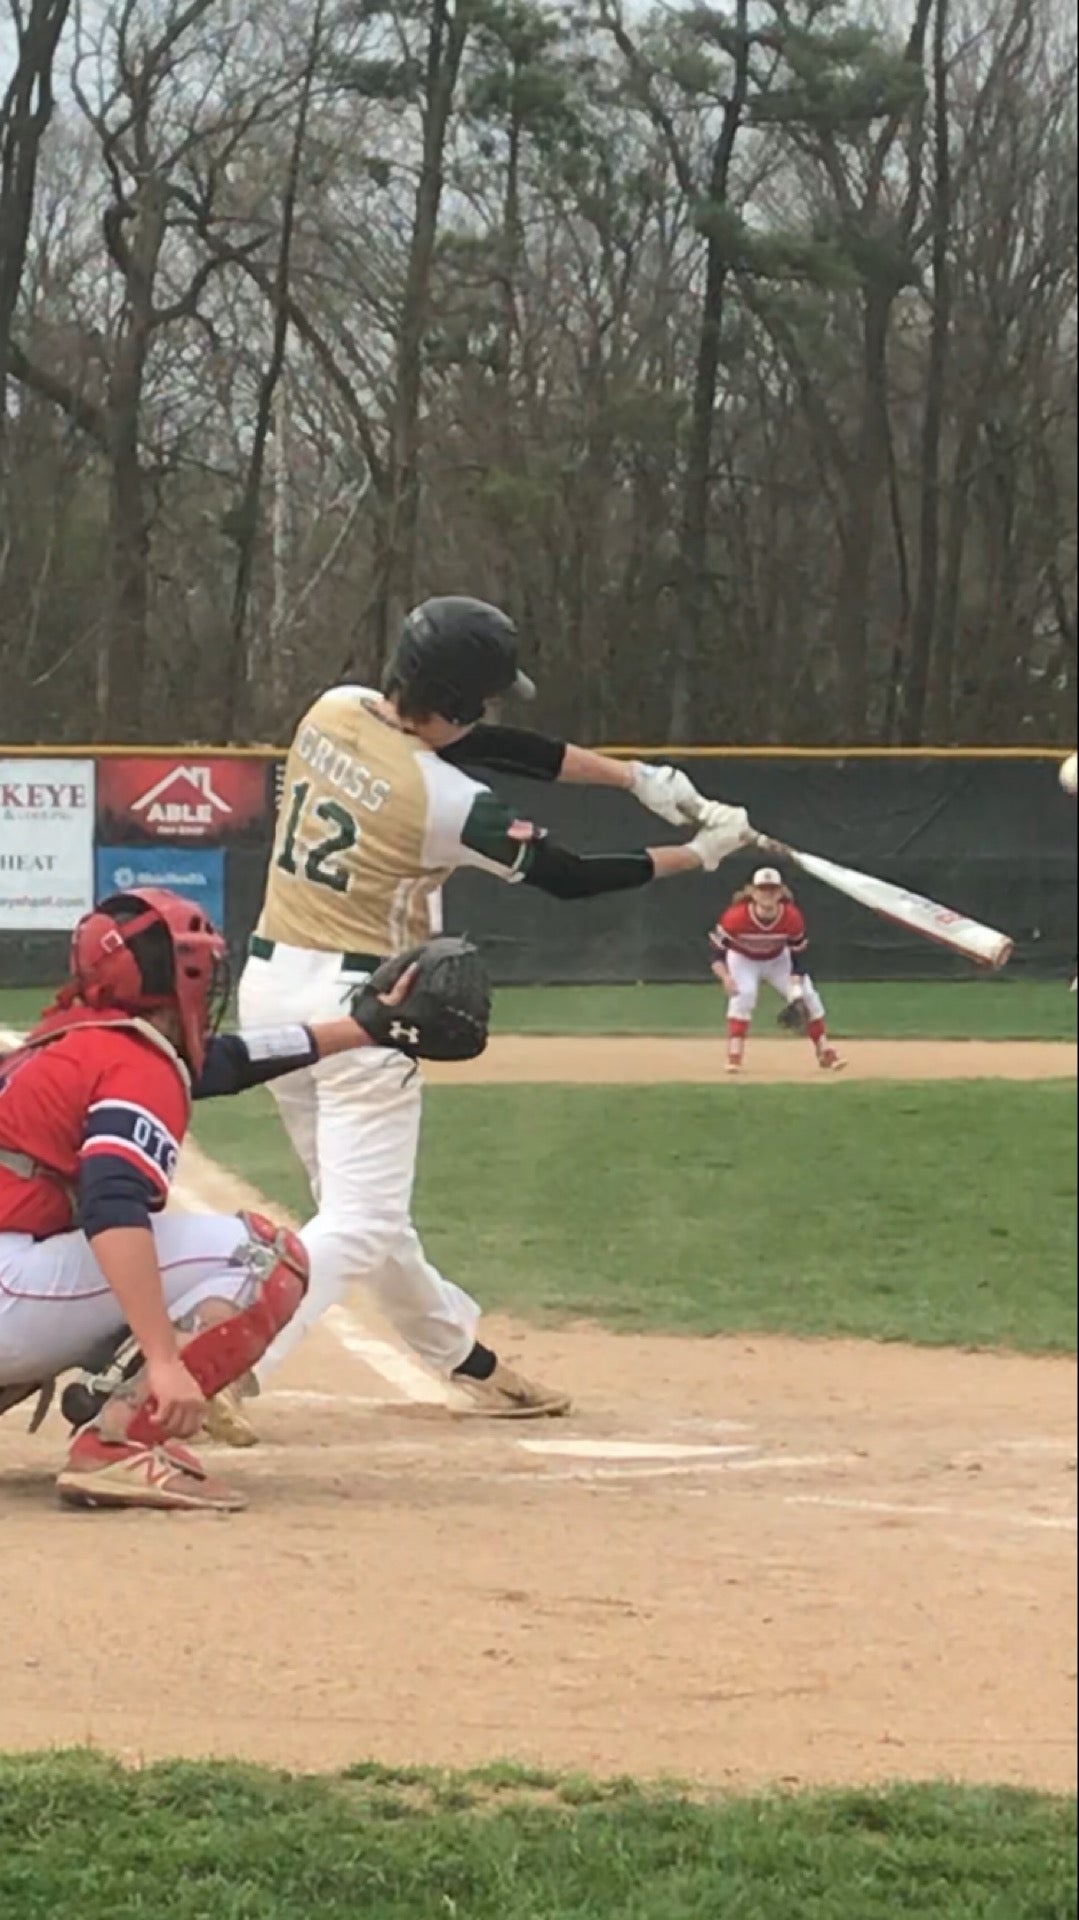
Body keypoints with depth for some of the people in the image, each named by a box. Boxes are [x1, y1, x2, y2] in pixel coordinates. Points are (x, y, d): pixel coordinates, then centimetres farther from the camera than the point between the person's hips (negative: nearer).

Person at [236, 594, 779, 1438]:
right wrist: (698, 855, 3)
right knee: (360, 1224, -5)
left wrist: (635, 776, 4)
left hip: (270, 981, 9)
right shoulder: (447, 802, -21)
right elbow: (567, 876, -8)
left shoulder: (333, 711, -1)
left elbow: (489, 748, 6)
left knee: (358, 1202, 18)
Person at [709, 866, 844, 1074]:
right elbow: (716, 950, -26)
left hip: (778, 959, 3)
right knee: (743, 994, -30)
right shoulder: (736, 917, -34)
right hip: (742, 959, -3)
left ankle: (825, 1053, 8)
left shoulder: (792, 918, -27)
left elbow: (798, 956, -18)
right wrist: (725, 977, -43)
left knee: (808, 997, -7)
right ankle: (734, 1055, -27)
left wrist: (796, 992, -28)